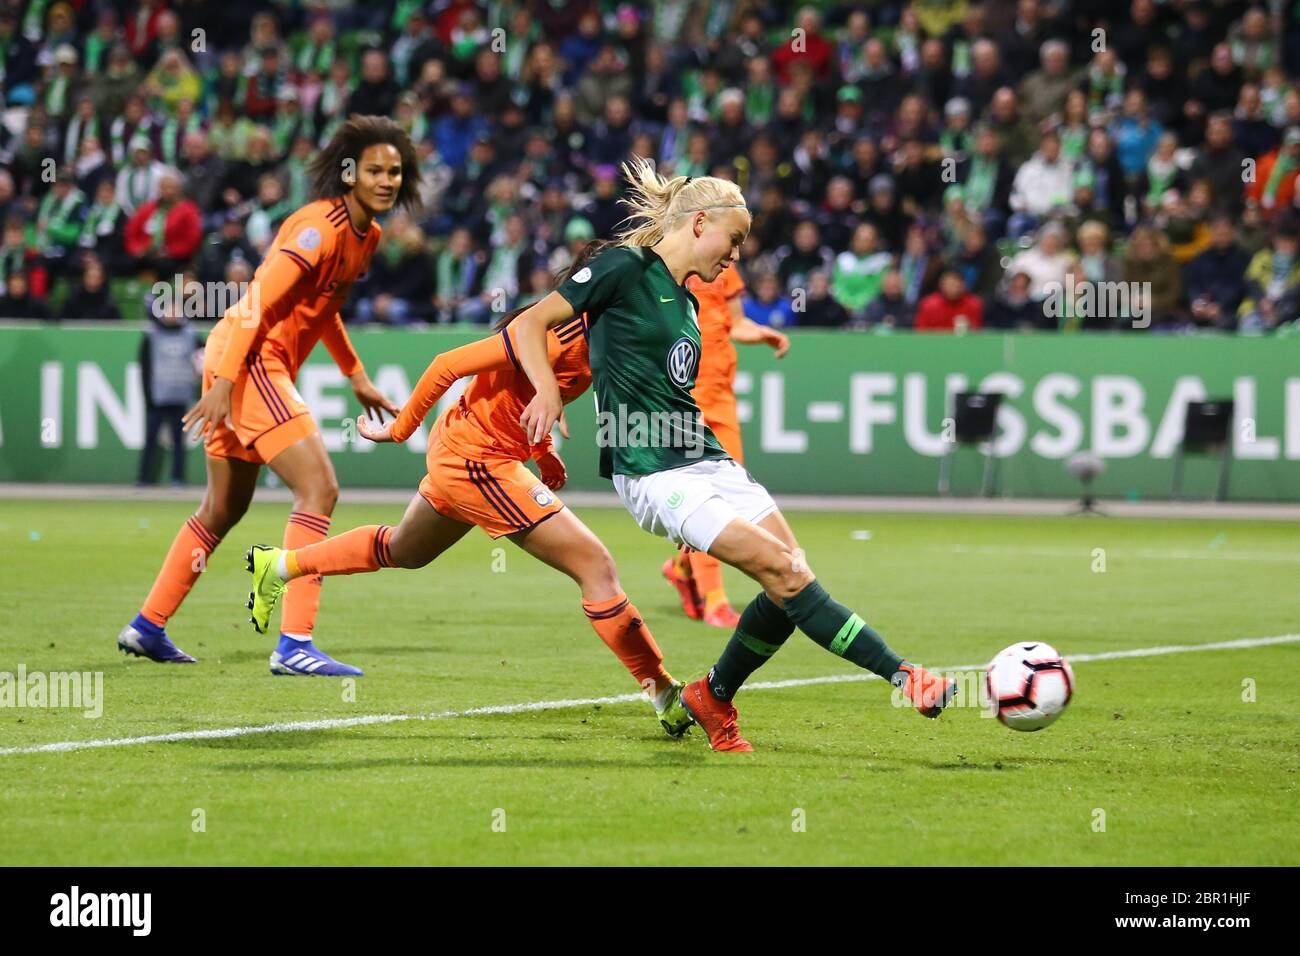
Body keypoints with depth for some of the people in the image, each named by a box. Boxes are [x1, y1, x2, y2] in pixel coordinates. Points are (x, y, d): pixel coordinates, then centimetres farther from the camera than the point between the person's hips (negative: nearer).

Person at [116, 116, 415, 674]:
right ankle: (294, 644, -22)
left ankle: (147, 628, 30)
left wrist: (357, 377, 25)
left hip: (258, 365, 10)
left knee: (223, 509, 18)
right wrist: (225, 380, -26)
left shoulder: (367, 236, 12)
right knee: (319, 487, -18)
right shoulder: (321, 226, -17)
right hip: (247, 361, -10)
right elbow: (260, 300, -22)